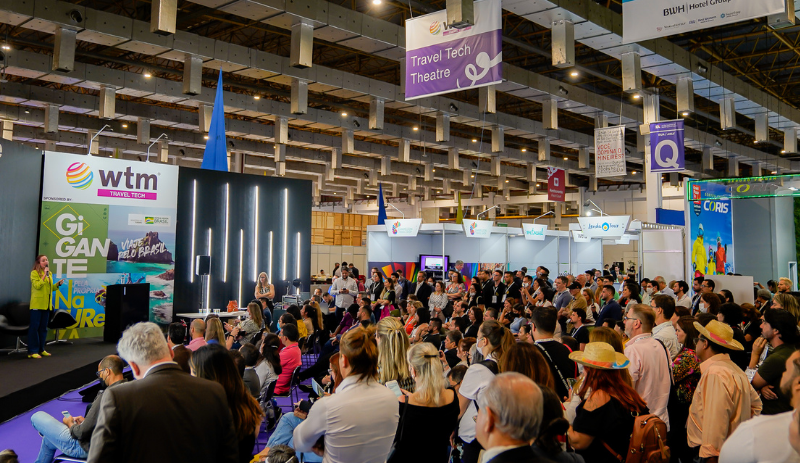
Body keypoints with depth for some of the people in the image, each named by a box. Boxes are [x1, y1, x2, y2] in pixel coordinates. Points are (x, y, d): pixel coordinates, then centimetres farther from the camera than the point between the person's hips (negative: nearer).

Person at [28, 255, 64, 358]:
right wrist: (45, 275, -19)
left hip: (47, 305, 7)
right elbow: (37, 286, -18)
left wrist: (58, 284, 6)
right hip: (37, 304, -7)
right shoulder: (34, 273, -6)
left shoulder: (49, 273, 16)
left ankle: (41, 349, 17)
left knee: (43, 327, 10)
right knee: (34, 327, -6)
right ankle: (32, 351, -4)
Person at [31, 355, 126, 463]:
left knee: (37, 417, 7)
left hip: (86, 448, -9)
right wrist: (86, 421, 9)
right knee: (48, 440, 31)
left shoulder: (105, 397, -31)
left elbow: (82, 433, -22)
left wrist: (70, 423, -2)